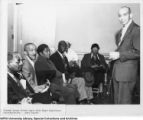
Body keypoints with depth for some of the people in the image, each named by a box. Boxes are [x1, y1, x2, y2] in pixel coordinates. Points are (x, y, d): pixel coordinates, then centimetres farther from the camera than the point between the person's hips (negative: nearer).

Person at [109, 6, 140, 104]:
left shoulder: (136, 30, -11)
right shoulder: (120, 32, 17)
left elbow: (138, 52, -17)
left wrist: (119, 55, -16)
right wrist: (114, 55, 8)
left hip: (127, 71, -8)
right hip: (117, 71, 9)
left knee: (124, 101, -5)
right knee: (117, 100, 14)